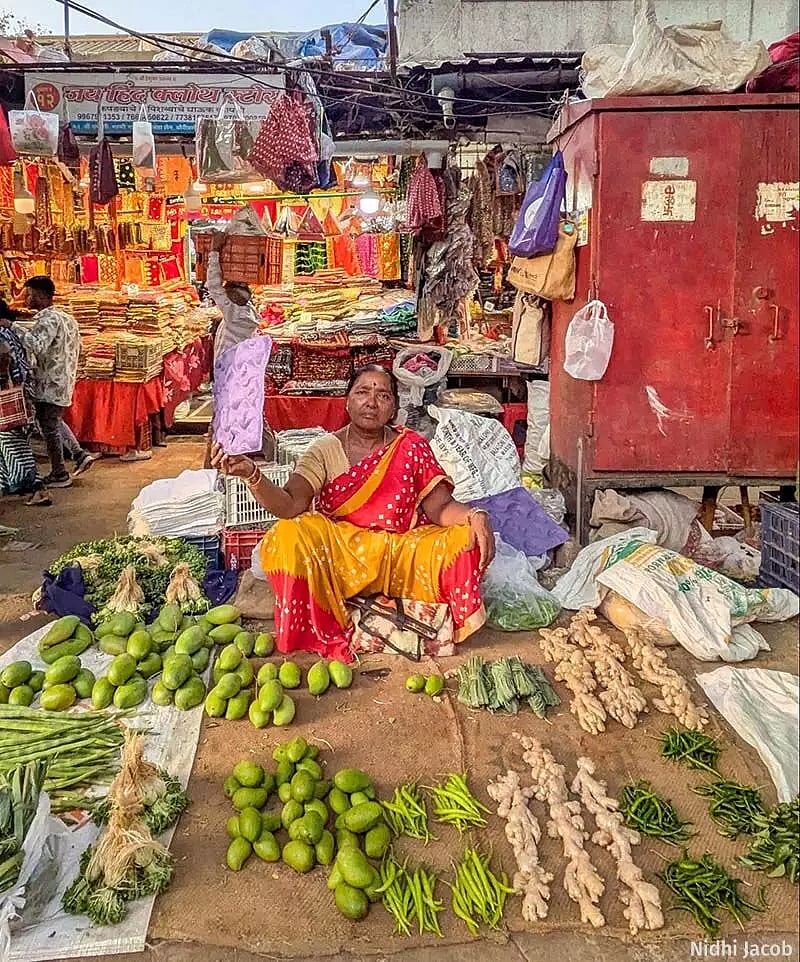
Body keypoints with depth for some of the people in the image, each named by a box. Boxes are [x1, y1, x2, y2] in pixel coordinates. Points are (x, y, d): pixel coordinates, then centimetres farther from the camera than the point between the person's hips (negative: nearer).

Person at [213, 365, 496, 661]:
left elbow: (441, 509, -3)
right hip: (338, 554, 0)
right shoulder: (326, 450, -3)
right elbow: (290, 505, -17)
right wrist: (251, 474, -35)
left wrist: (475, 516, -25)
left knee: (465, 541, -22)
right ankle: (328, 635, -14)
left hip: (400, 553, 1)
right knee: (288, 538, -29)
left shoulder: (412, 448, 1)